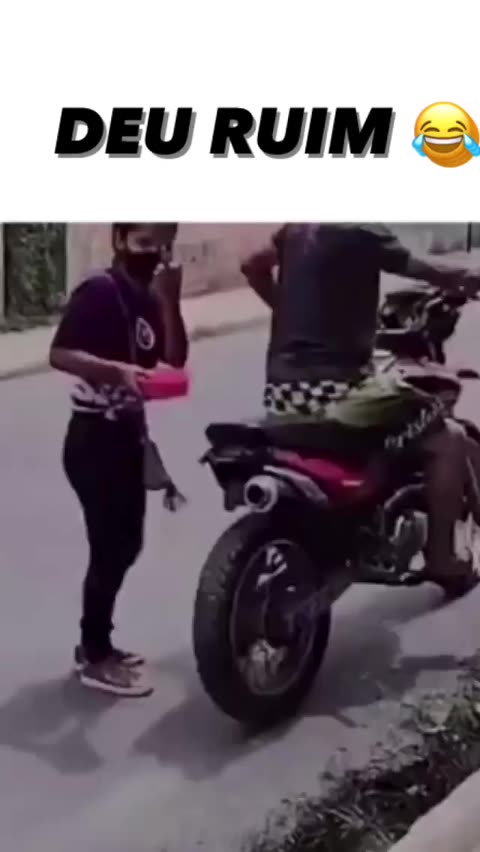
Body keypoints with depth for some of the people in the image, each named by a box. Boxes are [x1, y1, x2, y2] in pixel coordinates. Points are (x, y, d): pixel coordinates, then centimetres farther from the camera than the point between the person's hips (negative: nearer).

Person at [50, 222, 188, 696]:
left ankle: (94, 643, 29)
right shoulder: (97, 292, -14)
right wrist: (119, 369, -35)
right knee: (109, 548, -4)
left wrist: (169, 300, -8)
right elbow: (59, 354, -24)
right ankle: (95, 658, 10)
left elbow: (176, 359, 2)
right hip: (93, 436, -9)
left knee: (125, 544, 15)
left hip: (127, 433, 9)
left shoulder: (149, 297, 12)